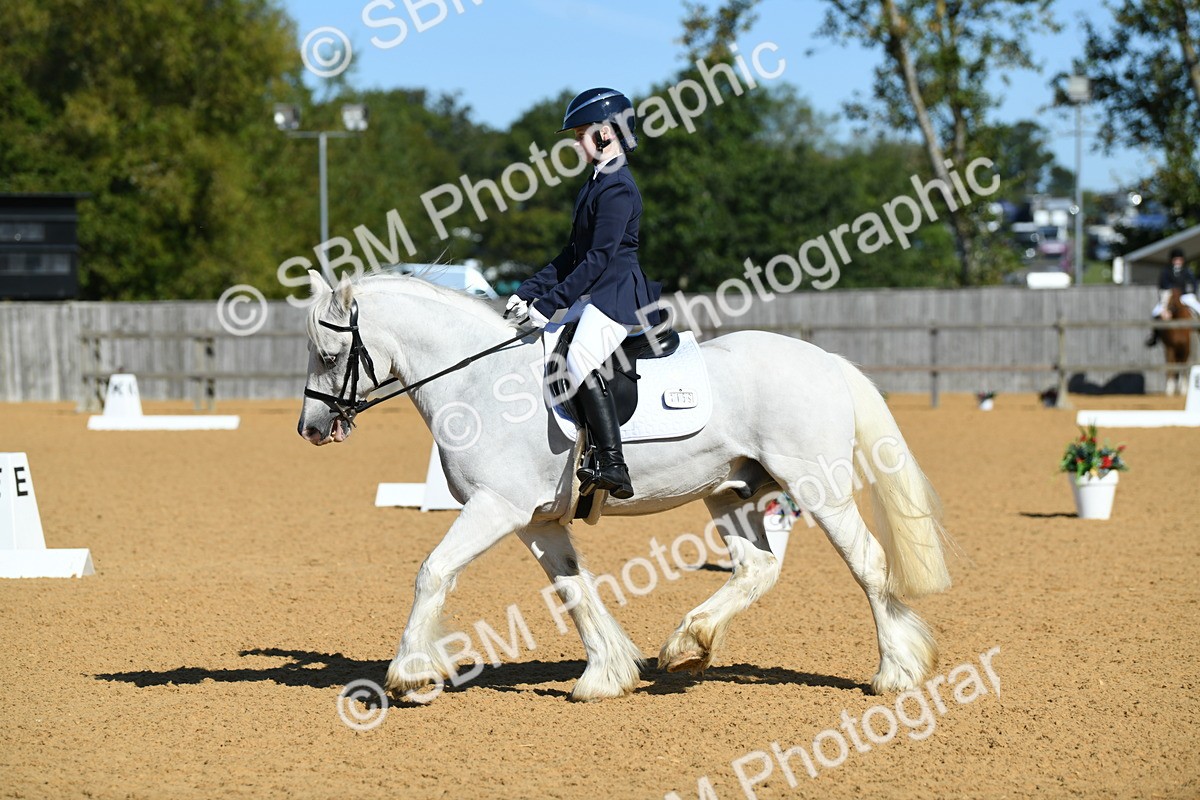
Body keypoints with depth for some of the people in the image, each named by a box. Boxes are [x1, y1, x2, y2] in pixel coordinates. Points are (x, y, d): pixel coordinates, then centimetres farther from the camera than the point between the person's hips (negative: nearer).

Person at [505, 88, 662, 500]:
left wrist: (548, 304, -21)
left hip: (618, 294, -11)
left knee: (580, 358, -30)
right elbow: (572, 253, 20)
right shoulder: (597, 182, 18)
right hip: (594, 295, 11)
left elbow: (598, 257, -20)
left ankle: (613, 466, -34)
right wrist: (528, 293, 11)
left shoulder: (617, 187, -13)